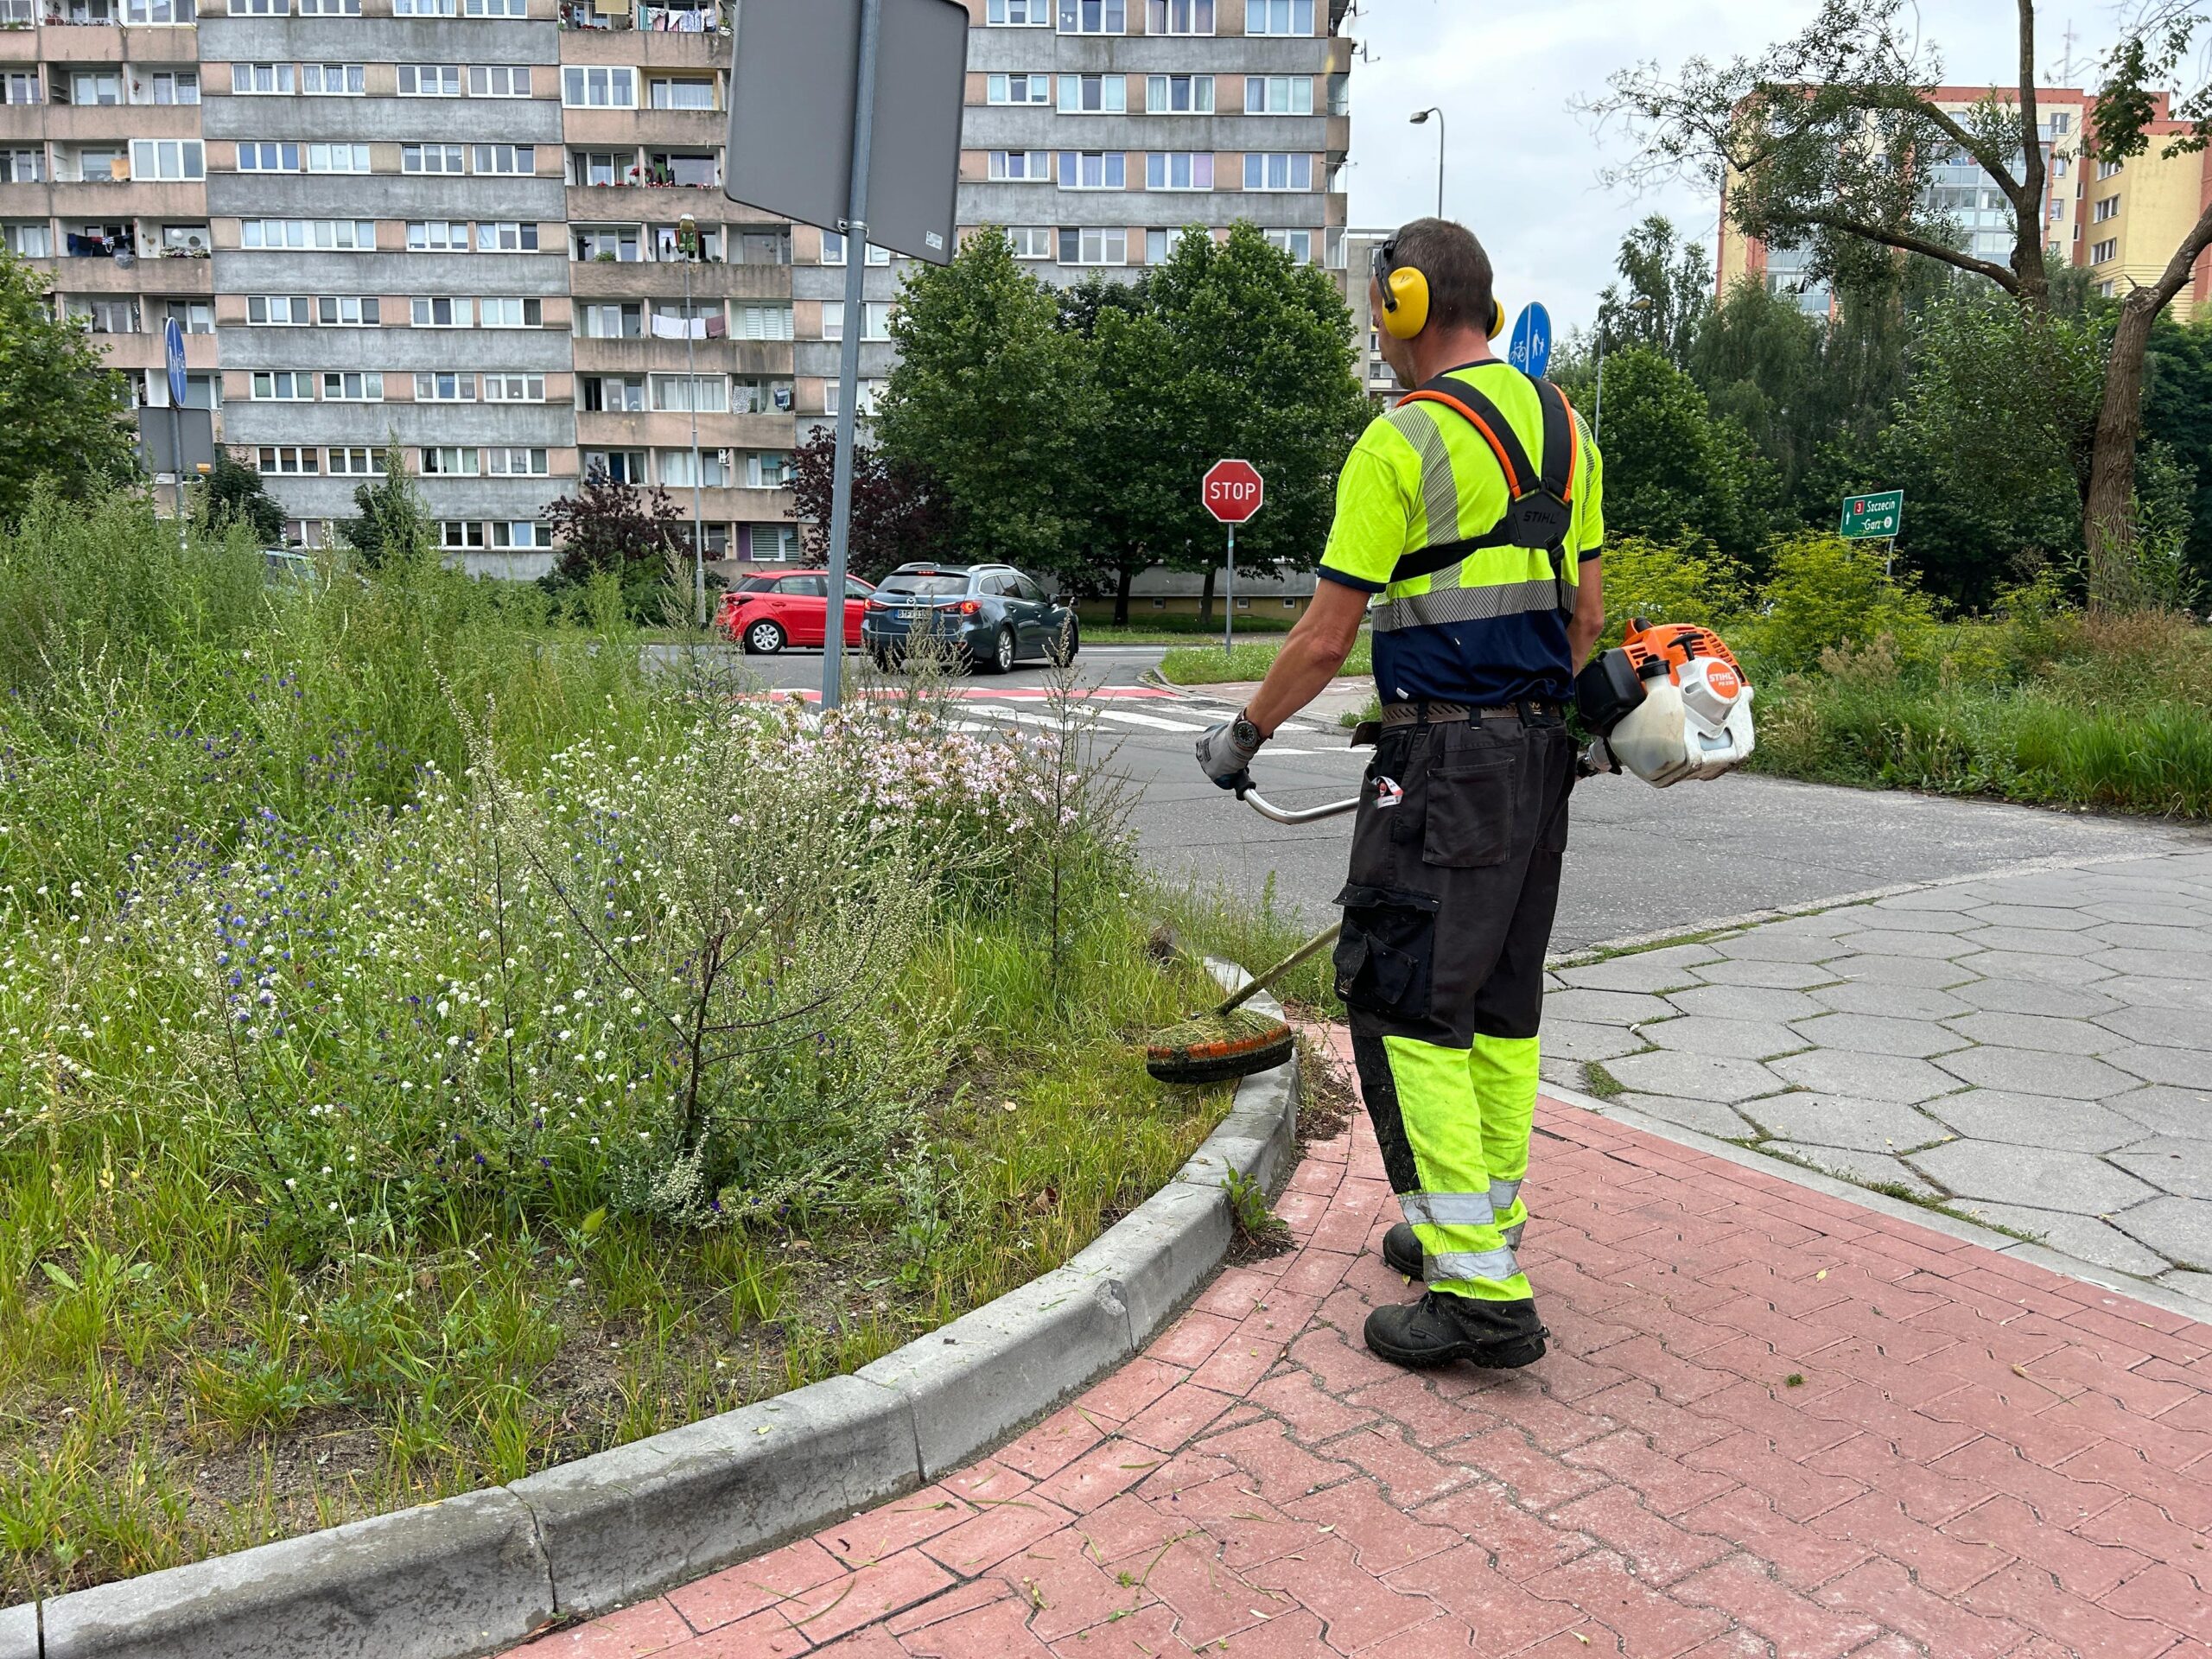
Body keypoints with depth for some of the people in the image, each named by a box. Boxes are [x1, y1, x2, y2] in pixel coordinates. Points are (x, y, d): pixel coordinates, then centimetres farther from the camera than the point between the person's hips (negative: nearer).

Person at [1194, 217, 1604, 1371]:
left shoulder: (1401, 442, -11)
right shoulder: (1562, 423, 14)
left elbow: (1326, 638, -10)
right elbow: (1587, 609, 17)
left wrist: (1242, 736, 4)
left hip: (1443, 760, -9)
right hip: (1541, 754, 9)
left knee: (1409, 1008, -6)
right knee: (1501, 1002, 15)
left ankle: (1479, 1293, -6)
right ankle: (1479, 1230, 26)